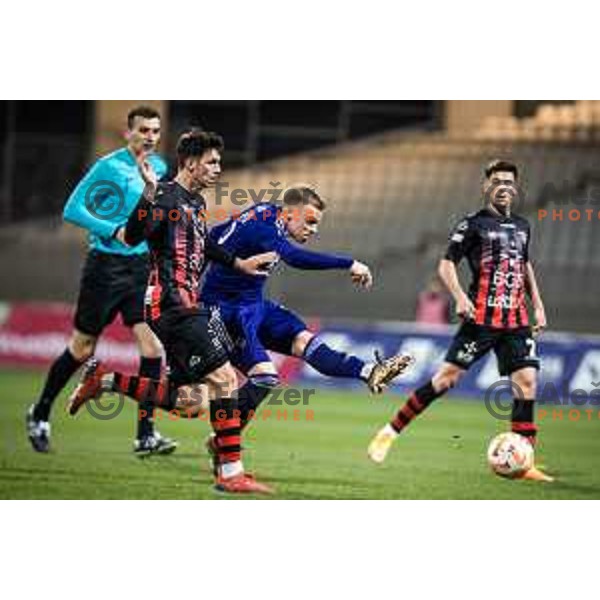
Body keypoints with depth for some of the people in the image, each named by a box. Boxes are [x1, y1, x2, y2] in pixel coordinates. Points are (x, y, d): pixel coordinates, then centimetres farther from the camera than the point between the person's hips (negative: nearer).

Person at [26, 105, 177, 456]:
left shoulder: (159, 167, 8)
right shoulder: (109, 166, -12)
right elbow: (72, 210, -14)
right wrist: (113, 231, -23)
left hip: (141, 266, 5)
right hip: (106, 265, -5)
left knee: (153, 345, -10)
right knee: (82, 349, 4)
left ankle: (146, 435, -7)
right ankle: (40, 414, 25)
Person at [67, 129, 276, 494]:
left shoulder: (197, 202, 19)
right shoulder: (167, 198, -9)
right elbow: (131, 237, -23)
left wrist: (239, 264, 42)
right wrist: (150, 192, -35)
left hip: (189, 307, 10)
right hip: (172, 307, -10)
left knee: (191, 402, 5)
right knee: (223, 378, -12)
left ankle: (105, 380, 14)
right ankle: (232, 474, -8)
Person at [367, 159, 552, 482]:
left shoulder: (522, 226, 17)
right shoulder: (473, 223, -1)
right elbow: (446, 264, -4)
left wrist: (538, 305, 21)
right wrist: (460, 297, -20)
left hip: (516, 321, 5)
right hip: (482, 317, -5)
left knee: (526, 381, -7)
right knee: (447, 376, -11)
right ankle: (391, 430, 1)